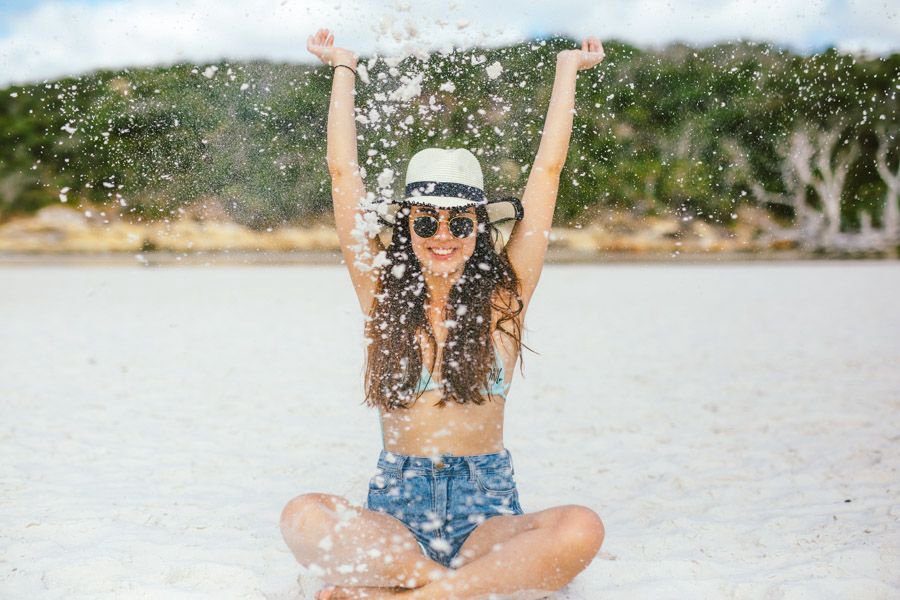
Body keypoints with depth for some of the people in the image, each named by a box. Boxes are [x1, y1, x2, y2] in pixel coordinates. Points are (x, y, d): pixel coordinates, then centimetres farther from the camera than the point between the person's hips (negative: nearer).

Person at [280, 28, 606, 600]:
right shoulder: (383, 291, 6)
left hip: (488, 510, 0)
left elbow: (548, 170, 6)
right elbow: (344, 172, 6)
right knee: (304, 519, -32)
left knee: (581, 530, -33)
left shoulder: (504, 297, 4)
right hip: (396, 506, 0)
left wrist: (568, 68, 11)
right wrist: (344, 69, 13)